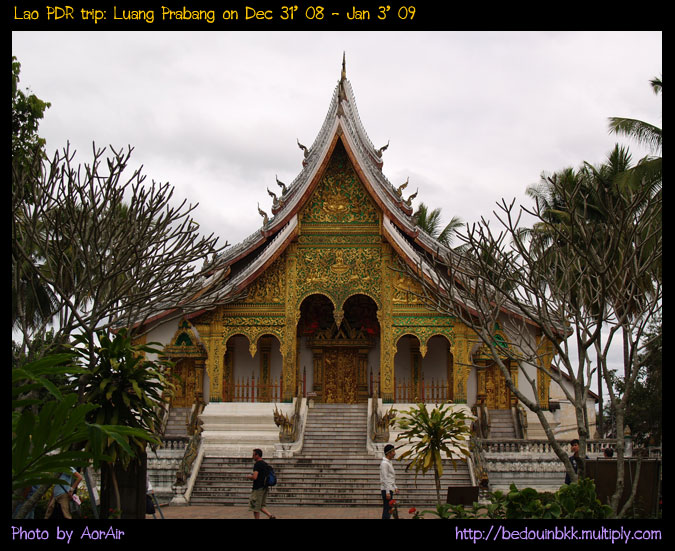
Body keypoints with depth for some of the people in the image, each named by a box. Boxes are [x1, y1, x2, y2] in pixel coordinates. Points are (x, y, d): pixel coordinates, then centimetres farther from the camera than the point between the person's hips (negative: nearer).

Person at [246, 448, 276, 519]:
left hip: (258, 488, -9)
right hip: (264, 488, 9)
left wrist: (248, 476, -4)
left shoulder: (257, 464, -16)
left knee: (255, 508, 1)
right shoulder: (265, 464, 13)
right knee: (261, 506, 16)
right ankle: (270, 515, 2)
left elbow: (254, 477, -25)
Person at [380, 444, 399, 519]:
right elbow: (385, 478, -18)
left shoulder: (389, 462, 16)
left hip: (390, 489, 10)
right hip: (386, 489, -10)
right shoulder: (384, 463, -15)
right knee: (387, 509, -8)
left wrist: (395, 487, 20)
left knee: (388, 509, 11)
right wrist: (387, 492, -20)